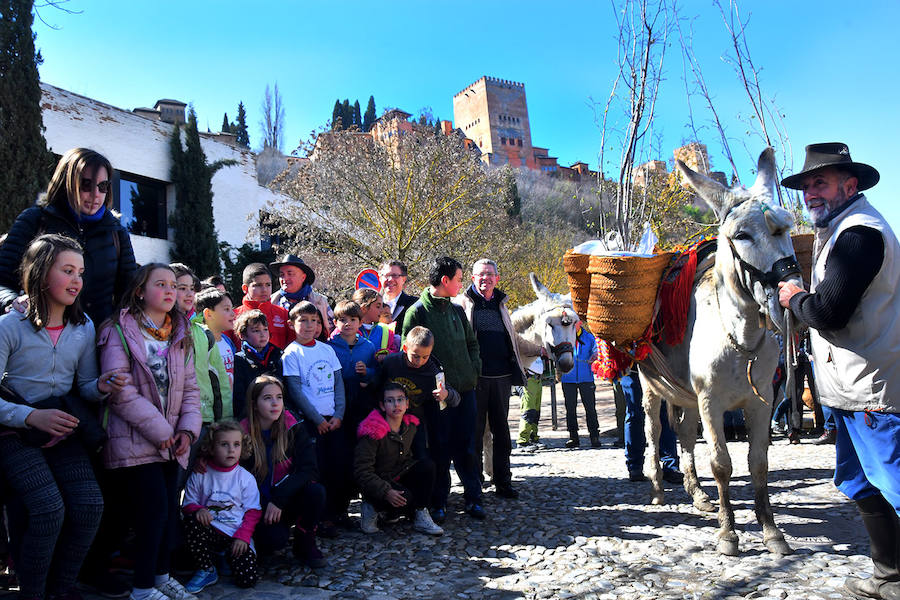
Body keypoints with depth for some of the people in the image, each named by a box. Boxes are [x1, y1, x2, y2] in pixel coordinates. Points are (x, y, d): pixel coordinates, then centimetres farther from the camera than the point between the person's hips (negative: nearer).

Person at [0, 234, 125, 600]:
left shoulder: (84, 328, 4)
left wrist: (102, 386, -15)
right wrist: (32, 417, -25)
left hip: (62, 431, 4)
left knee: (89, 505, -15)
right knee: (49, 509, -22)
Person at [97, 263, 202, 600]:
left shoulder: (180, 335, 12)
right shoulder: (120, 331, -7)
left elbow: (190, 387, 11)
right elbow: (120, 392, -15)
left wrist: (188, 429, -3)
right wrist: (160, 430, -15)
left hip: (171, 440, 6)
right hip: (136, 439, -6)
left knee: (170, 508, 8)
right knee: (155, 507, -9)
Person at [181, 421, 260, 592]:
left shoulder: (246, 478, 1)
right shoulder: (199, 476, 2)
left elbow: (252, 512, 1)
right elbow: (188, 504, 5)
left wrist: (242, 536, -14)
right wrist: (198, 509, -18)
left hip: (237, 535, -1)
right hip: (209, 531, 1)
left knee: (247, 580, -19)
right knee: (191, 521, -32)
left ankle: (229, 556, 15)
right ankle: (206, 571, -13)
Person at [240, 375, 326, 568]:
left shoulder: (294, 429, -5)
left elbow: (309, 470, -14)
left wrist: (279, 498, -25)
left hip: (288, 502, 2)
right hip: (258, 506, -2)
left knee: (316, 490, -28)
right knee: (275, 538, -30)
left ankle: (305, 545, -3)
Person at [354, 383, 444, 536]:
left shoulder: (410, 426, -1)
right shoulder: (372, 433, -21)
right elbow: (361, 471, -21)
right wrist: (386, 492, -29)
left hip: (400, 476, 6)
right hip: (378, 482, -6)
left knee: (427, 465, -19)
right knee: (406, 499, -32)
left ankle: (421, 516, -11)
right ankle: (373, 508, -2)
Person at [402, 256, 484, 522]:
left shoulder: (457, 309, 13)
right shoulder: (417, 311, -6)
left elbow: (472, 343, 22)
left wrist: (473, 370, 8)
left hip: (465, 389, 5)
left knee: (466, 446, 9)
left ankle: (473, 497, 19)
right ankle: (438, 502, 17)